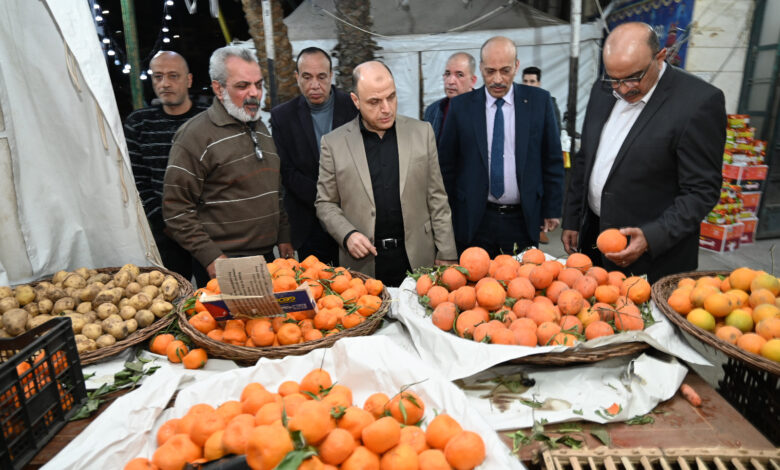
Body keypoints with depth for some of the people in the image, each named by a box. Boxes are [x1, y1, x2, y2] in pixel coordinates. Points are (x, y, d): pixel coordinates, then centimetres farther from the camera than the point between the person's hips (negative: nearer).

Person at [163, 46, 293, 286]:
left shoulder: (260, 128, 13)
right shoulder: (195, 135, -11)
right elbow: (175, 209, -13)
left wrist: (283, 236, 14)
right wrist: (211, 257, -18)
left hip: (267, 256, 7)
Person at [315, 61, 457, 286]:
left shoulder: (422, 132, 3)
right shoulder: (334, 143, -1)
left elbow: (436, 198, 4)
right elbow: (325, 203, 5)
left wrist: (446, 255, 2)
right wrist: (347, 235, -12)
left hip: (419, 259, 1)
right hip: (362, 265, -1)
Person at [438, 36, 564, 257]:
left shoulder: (539, 101, 1)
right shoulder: (461, 106, 0)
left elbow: (553, 160, 6)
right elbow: (447, 164, 4)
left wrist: (552, 209, 4)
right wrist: (446, 216, 3)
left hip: (524, 220, 1)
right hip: (474, 221, 0)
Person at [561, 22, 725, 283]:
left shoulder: (699, 101, -16)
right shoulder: (602, 91, 3)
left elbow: (702, 191, -14)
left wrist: (652, 237, -25)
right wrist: (571, 221, 11)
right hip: (592, 235, 6)